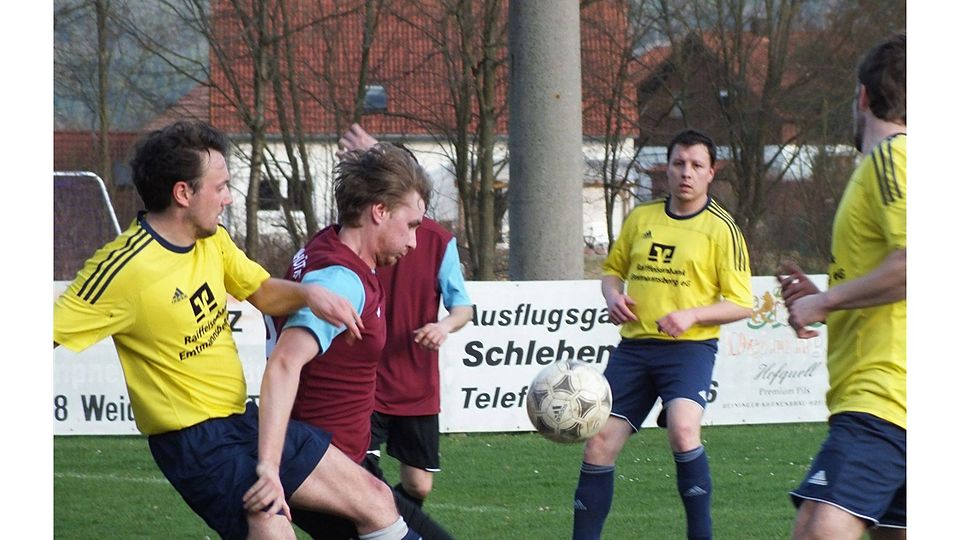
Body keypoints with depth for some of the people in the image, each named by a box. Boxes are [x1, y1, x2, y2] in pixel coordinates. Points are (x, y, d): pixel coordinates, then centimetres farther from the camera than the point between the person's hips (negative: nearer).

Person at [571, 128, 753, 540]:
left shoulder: (721, 229, -2)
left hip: (689, 348, -5)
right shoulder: (641, 218, 10)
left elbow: (741, 304, -3)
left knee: (683, 430, -29)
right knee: (599, 443, 1)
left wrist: (691, 315, -18)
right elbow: (613, 269, 24)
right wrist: (613, 296, 2)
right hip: (634, 346, 5)